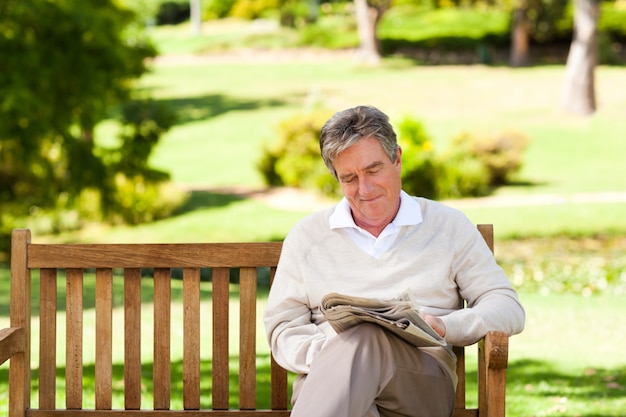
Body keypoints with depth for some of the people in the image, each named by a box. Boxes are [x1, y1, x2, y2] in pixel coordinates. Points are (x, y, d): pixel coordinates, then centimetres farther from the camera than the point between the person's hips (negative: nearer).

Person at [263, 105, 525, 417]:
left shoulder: (449, 227, 18)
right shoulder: (306, 236, 21)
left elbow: (508, 309, 13)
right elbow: (281, 329, 15)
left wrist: (446, 327, -9)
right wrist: (321, 353, -10)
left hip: (423, 381, -1)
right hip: (323, 381, 1)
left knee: (364, 337, -39)